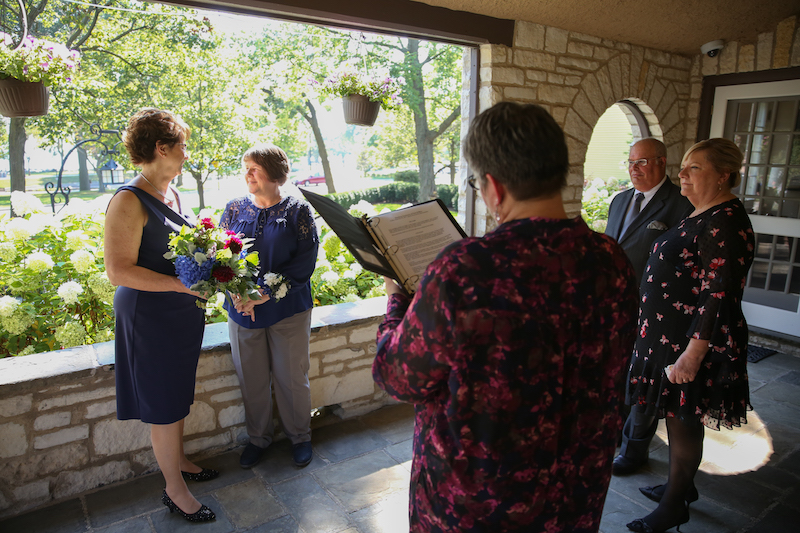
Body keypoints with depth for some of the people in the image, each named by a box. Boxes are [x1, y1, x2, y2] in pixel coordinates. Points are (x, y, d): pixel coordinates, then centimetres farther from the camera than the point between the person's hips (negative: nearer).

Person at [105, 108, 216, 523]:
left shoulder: (172, 195, 8)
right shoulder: (129, 201, -19)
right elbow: (119, 271, -23)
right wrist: (183, 284, -27)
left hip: (183, 312, 8)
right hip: (149, 316, -8)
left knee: (178, 396, 22)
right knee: (163, 405, 6)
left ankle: (178, 460, 42)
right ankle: (174, 490, 24)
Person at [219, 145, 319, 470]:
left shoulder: (297, 210, -4)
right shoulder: (235, 208, 6)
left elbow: (304, 263, -11)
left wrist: (266, 294, -19)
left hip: (288, 311, -3)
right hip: (242, 311, 3)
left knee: (292, 378, 8)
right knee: (251, 379, 12)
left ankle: (299, 436, 30)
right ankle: (259, 437, 33)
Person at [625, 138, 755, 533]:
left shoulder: (725, 223, -20)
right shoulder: (701, 214, 11)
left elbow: (717, 294, -25)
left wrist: (693, 353, -27)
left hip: (691, 342, -9)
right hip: (669, 334, 9)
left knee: (682, 420, 5)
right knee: (676, 416, 20)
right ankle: (681, 486, 39)